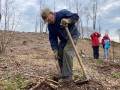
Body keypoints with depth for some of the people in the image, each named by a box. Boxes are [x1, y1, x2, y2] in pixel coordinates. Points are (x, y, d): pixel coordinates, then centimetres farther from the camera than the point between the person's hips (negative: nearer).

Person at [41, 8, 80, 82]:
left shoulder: (63, 13, -20)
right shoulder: (50, 25, -5)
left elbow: (76, 16, -15)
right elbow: (52, 38, -4)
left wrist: (68, 20, -35)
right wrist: (55, 50, -13)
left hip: (73, 35, -6)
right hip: (63, 39, 7)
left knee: (67, 50, -25)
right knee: (60, 55, 1)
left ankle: (69, 76, -18)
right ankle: (64, 76, 16)